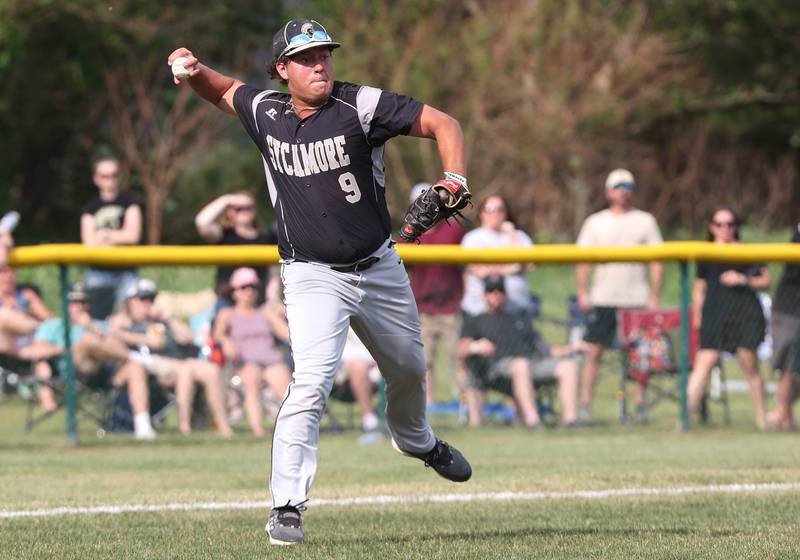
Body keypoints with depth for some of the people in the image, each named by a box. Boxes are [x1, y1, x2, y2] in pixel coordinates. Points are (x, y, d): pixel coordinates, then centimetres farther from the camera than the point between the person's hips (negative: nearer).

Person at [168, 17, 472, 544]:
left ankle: (417, 440, 56)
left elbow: (442, 123, -14)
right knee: (313, 381, -22)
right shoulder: (267, 112, -2)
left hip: (380, 268, 2)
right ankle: (286, 508, -21)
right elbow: (226, 91, 19)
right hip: (313, 277, -1)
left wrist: (454, 179, -32)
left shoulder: (360, 105, -11)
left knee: (409, 369, 21)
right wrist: (196, 72, -3)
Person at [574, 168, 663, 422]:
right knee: (594, 352, -4)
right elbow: (582, 260, 7)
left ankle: (640, 405, 6)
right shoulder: (595, 222, 9)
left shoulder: (645, 221, 6)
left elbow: (657, 261, 4)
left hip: (636, 298, 0)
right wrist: (582, 293, -4)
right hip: (602, 299, 0)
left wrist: (654, 297, -5)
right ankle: (585, 405, -2)